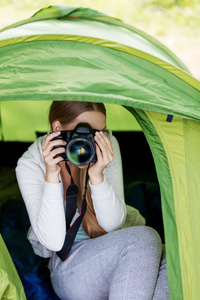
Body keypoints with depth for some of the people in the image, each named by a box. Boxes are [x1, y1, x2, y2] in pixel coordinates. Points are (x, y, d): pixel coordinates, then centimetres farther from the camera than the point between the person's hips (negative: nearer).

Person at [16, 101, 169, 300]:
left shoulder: (107, 146, -9)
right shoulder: (30, 164, -15)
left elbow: (113, 224, -10)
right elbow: (54, 242, -22)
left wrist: (97, 175, -27)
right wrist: (51, 174, -31)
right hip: (70, 272, -3)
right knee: (144, 238, -31)